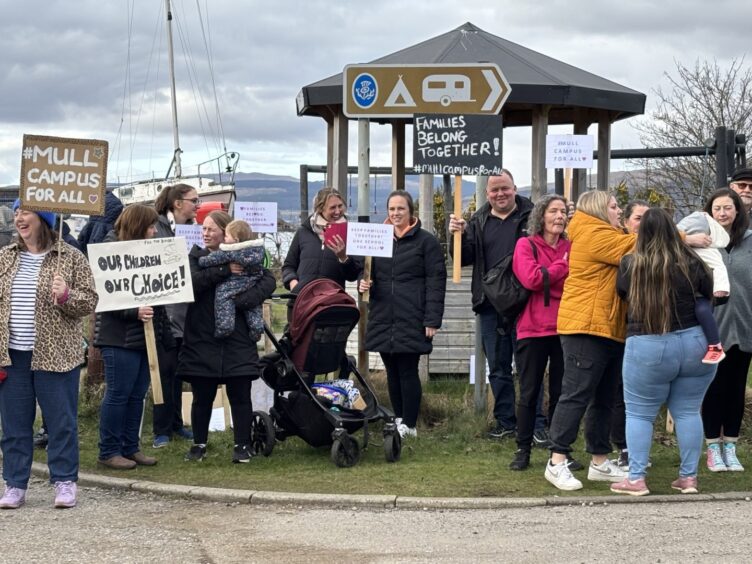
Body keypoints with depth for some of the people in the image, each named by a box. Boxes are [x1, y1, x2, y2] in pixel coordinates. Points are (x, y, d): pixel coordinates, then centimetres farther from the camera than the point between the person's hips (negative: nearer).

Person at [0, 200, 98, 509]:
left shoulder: (70, 258, -2)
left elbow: (90, 300, -1)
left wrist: (66, 296, -22)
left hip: (55, 355, -3)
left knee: (61, 422, 2)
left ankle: (64, 483, 12)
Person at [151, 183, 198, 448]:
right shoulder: (157, 227, -8)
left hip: (187, 311, 6)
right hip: (165, 310, -6)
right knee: (165, 369, -2)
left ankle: (175, 423, 22)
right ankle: (162, 429, 5)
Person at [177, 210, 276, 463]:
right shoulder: (196, 257, 7)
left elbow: (268, 281, -7)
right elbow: (191, 282, -13)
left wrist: (241, 300, -19)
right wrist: (224, 270, -19)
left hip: (238, 341, -1)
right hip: (202, 340, 1)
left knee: (240, 396, 2)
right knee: (202, 397, 7)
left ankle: (242, 445, 12)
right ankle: (199, 444, 21)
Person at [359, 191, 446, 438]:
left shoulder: (426, 241, -1)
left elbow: (436, 282, -5)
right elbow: (369, 272, 25)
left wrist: (432, 320, -12)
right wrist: (363, 283, -1)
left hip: (411, 320, -5)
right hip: (383, 318, 5)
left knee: (408, 371, -5)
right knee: (392, 371, 9)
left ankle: (409, 425, 0)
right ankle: (398, 420, 18)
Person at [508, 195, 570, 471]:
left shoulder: (571, 248, 11)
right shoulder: (526, 245, 1)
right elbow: (531, 277, -15)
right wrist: (564, 267, -7)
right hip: (533, 329, -3)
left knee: (561, 392, 7)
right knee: (529, 393, 3)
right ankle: (523, 450, 9)